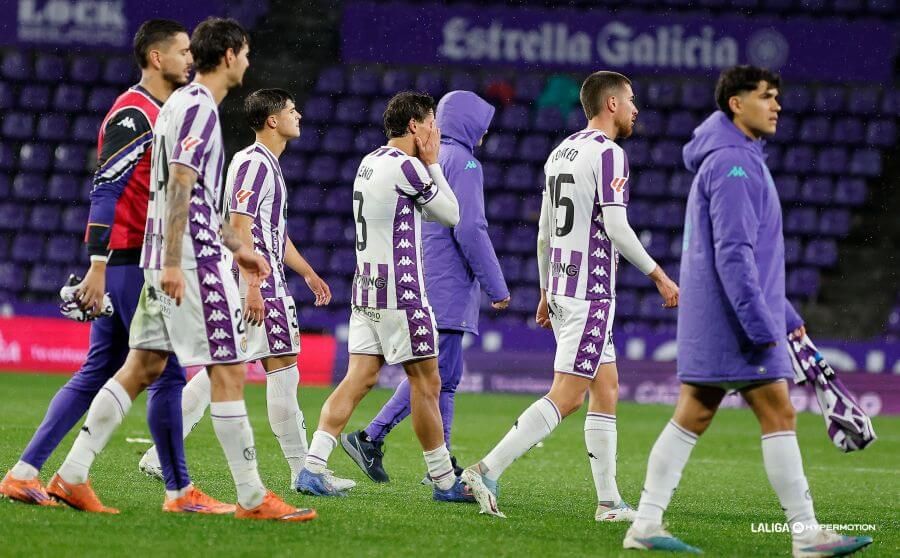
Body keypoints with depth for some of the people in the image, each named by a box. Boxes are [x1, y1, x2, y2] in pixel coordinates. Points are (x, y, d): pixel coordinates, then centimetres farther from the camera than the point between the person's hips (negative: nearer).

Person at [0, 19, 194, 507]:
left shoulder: (152, 115, 18)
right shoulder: (134, 114, -13)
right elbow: (104, 191, -20)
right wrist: (98, 267, -26)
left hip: (124, 265, 10)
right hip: (128, 262, -10)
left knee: (96, 373, 10)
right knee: (167, 373, -5)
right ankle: (179, 491, 0)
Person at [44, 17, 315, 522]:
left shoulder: (184, 103, 20)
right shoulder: (199, 107, -12)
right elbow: (179, 188, -20)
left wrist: (237, 247, 32)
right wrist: (172, 262, -24)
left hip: (169, 261, 10)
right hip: (195, 263, -10)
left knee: (143, 367, 9)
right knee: (229, 371, -7)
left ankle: (72, 476, 6)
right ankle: (253, 498, -5)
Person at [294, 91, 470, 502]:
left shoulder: (369, 163, 14)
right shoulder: (406, 166, -13)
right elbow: (451, 215, -2)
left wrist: (426, 164, 17)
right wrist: (433, 163, 3)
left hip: (366, 289, 8)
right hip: (400, 292, -8)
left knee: (359, 379, 4)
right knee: (426, 383, 0)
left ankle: (312, 468, -7)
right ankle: (445, 482, 7)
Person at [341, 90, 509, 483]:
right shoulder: (463, 163, -10)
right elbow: (470, 229, -17)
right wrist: (497, 287, -12)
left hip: (422, 284, 9)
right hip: (448, 288, -9)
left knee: (443, 376, 9)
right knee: (437, 374, -10)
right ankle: (371, 438, -16)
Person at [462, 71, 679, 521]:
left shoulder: (561, 151, 15)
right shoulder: (609, 153, -11)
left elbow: (545, 231, 18)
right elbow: (615, 227, -17)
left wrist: (546, 292, 25)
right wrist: (659, 276, -8)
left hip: (561, 286, 9)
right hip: (592, 291, -9)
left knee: (606, 390, 12)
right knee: (565, 398, -10)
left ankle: (609, 501, 11)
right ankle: (487, 470, -17)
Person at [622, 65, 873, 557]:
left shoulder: (740, 161, 20)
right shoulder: (732, 164, -14)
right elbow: (733, 253, -21)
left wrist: (784, 317, 26)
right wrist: (762, 324, -23)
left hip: (712, 315, 10)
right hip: (733, 316, -10)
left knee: (691, 417, 8)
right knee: (778, 415, -8)